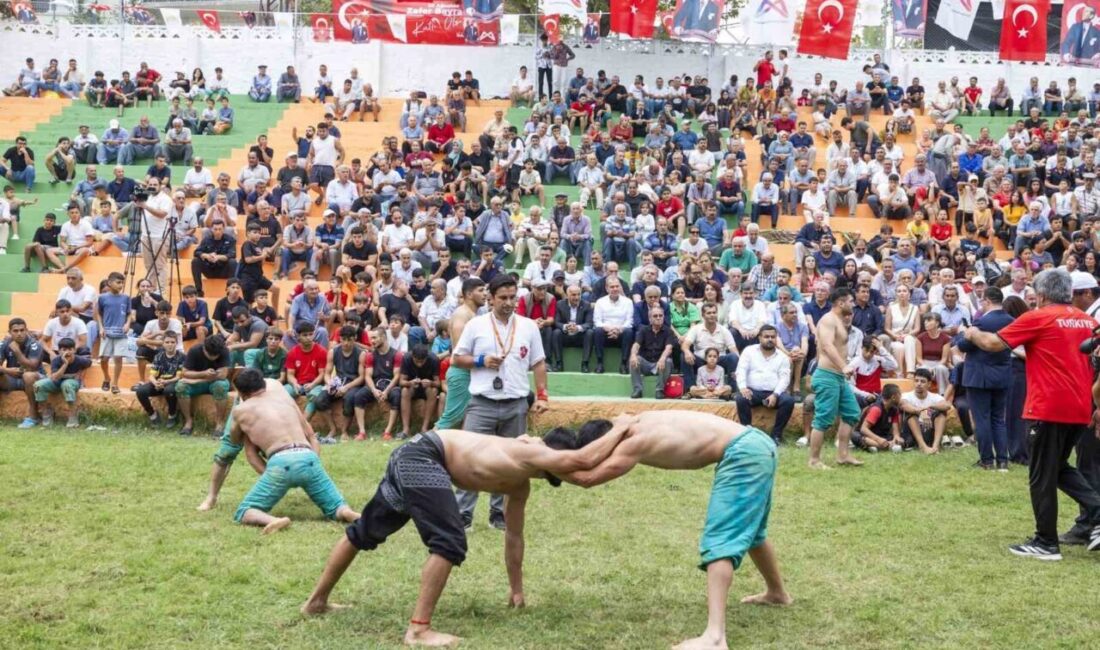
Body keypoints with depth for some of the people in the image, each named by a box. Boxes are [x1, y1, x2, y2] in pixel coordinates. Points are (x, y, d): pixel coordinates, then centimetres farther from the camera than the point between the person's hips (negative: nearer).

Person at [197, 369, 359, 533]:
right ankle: (348, 513, -23)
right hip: (309, 458, 3)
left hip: (280, 463, -3)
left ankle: (273, 520, -24)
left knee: (244, 513, 7)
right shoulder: (283, 396, 27)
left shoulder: (241, 410, 19)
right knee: (336, 508, 14)